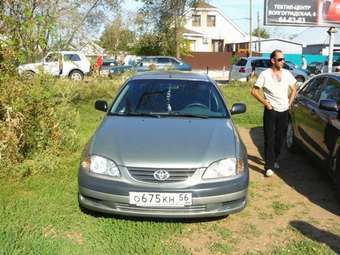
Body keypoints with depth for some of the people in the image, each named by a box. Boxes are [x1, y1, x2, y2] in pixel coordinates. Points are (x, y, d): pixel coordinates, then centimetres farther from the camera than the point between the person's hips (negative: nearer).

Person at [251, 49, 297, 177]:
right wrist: (265, 103, -9)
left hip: (284, 111, 4)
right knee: (270, 139, -4)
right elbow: (254, 91, -6)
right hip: (271, 111, -4)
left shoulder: (286, 73, 4)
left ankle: (274, 160, 31)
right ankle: (269, 166, -2)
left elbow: (294, 90, 17)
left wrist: (289, 102, 5)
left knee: (280, 138, 13)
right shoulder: (265, 74, -8)